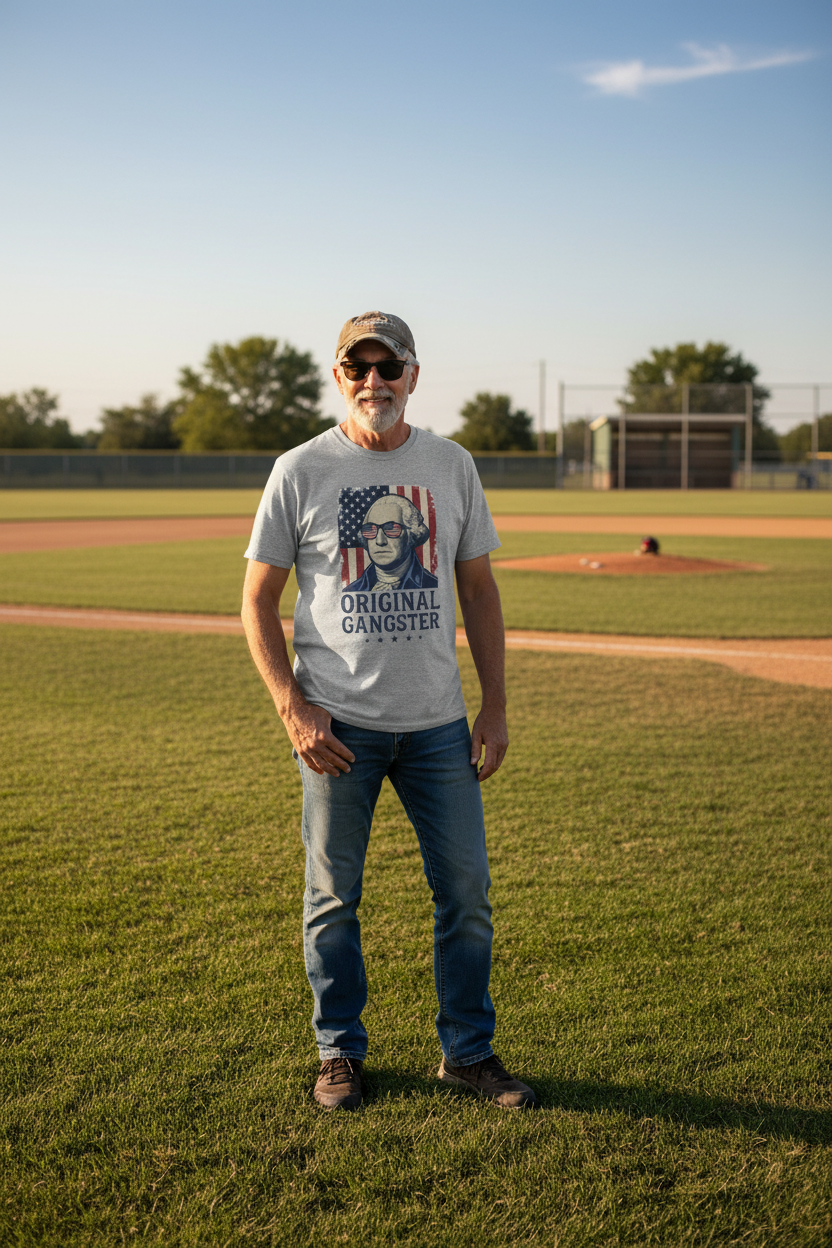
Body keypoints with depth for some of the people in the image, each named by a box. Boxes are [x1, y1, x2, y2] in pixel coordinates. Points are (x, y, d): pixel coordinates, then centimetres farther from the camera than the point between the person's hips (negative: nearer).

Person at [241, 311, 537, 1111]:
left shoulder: (452, 467, 7)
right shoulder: (301, 471, -2)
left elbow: (478, 589, 11)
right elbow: (258, 602, -1)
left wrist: (495, 706, 4)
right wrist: (293, 711, -11)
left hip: (438, 721, 3)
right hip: (338, 725, -2)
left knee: (466, 890, 6)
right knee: (333, 895, 7)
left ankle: (468, 1051, 22)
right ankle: (340, 1051, 24)